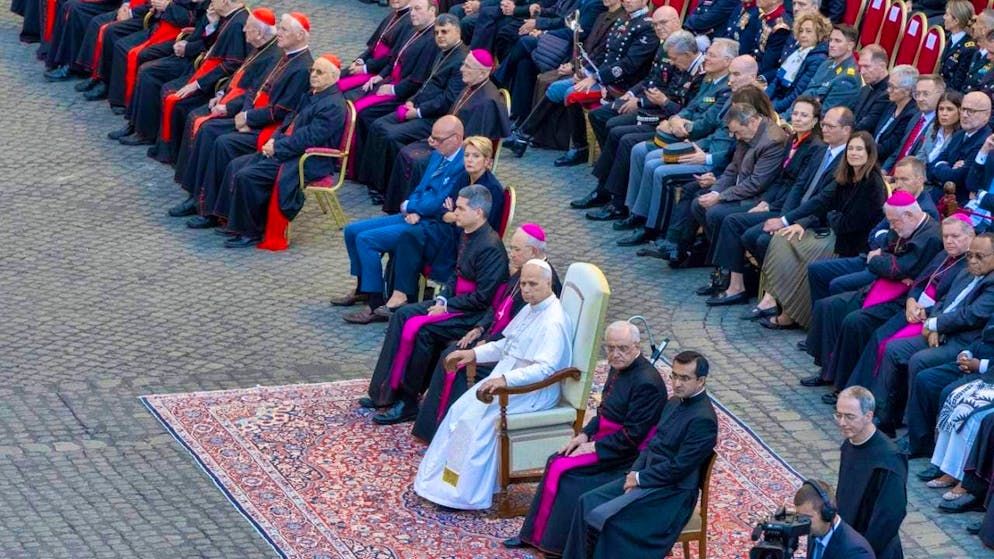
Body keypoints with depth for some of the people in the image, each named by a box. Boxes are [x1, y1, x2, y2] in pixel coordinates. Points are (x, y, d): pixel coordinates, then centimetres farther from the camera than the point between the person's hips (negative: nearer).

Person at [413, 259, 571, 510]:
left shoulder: (554, 322, -20)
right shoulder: (530, 309, 11)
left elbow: (545, 368, -31)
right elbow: (505, 345, 24)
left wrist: (505, 380, -40)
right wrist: (474, 353, 11)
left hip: (535, 391, -10)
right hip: (506, 379, 10)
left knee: (481, 418, -24)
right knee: (460, 410, -3)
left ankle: (468, 493, -15)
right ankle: (441, 477, 2)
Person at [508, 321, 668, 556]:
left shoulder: (646, 383, -23)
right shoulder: (619, 368, 6)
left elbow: (633, 435, -24)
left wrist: (594, 446, -17)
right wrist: (585, 434, 2)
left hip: (627, 455, -9)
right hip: (604, 439, 9)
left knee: (562, 469, -17)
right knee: (555, 462, -4)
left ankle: (549, 541, -4)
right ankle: (535, 534, 2)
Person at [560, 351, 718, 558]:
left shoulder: (703, 419, -19)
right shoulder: (675, 403, 10)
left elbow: (679, 468, -20)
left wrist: (640, 479, -12)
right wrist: (634, 473, -1)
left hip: (672, 491, -9)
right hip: (644, 475, 9)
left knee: (602, 517, -21)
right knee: (587, 502, -3)